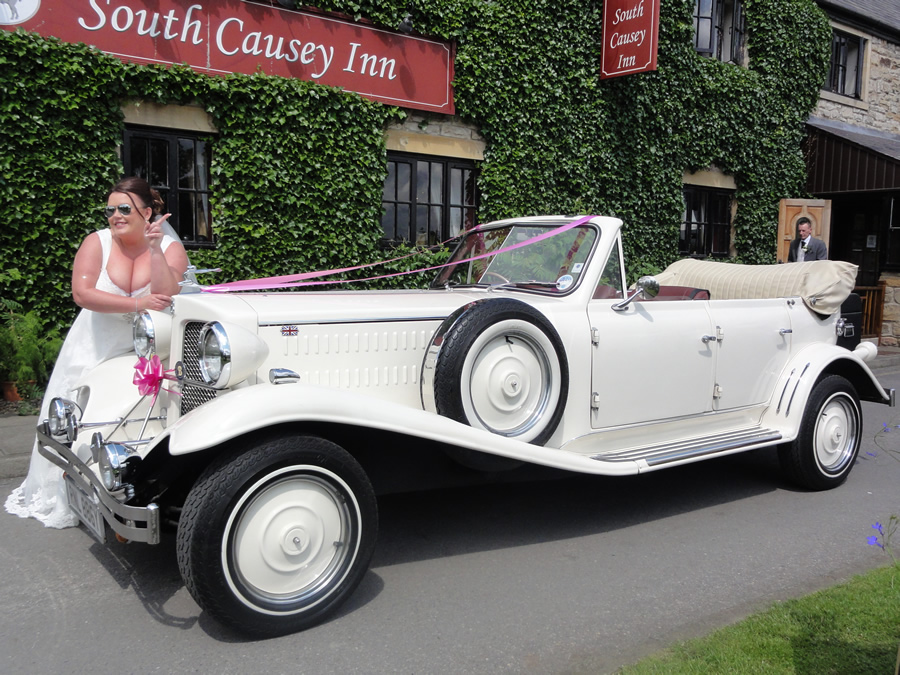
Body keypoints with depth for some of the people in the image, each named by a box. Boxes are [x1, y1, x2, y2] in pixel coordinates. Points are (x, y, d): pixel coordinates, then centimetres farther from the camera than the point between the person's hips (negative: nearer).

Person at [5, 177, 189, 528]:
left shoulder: (171, 247, -8)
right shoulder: (97, 242, -7)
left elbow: (166, 295, -23)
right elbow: (82, 293, -20)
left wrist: (154, 250, -30)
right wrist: (136, 304, -28)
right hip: (95, 347, 1)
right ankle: (59, 500, 26)